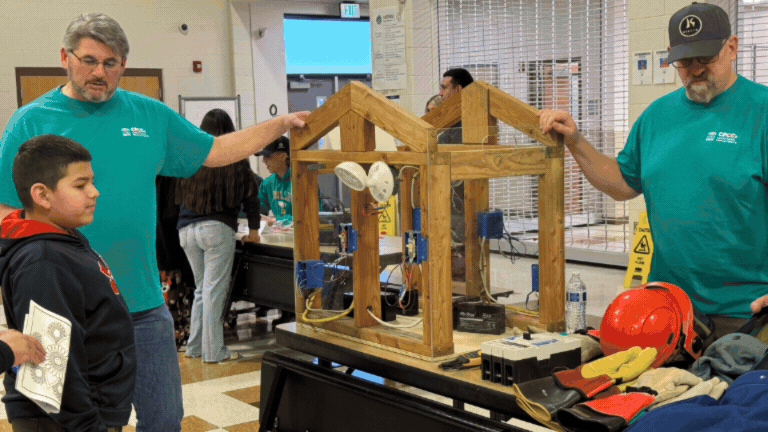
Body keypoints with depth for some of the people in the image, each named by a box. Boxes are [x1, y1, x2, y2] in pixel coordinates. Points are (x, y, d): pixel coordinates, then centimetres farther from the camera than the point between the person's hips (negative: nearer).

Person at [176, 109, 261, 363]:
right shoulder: (235, 159, 0)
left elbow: (179, 196, 15)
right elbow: (250, 195, 3)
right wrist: (253, 229, 12)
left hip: (186, 230, 4)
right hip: (217, 228, -4)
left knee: (201, 288, 15)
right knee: (214, 290, -2)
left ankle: (194, 346, 18)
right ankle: (213, 351, 1)